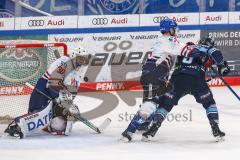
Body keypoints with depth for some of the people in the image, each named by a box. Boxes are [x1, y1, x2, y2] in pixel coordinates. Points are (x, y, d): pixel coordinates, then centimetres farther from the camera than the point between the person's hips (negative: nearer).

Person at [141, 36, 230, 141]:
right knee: (209, 103, 17)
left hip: (177, 78, 3)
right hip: (196, 78, -3)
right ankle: (216, 130, 6)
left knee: (165, 103, 15)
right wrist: (222, 66, 5)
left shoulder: (186, 49, 34)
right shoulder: (206, 49, 19)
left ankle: (153, 128, 3)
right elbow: (215, 53, -1)